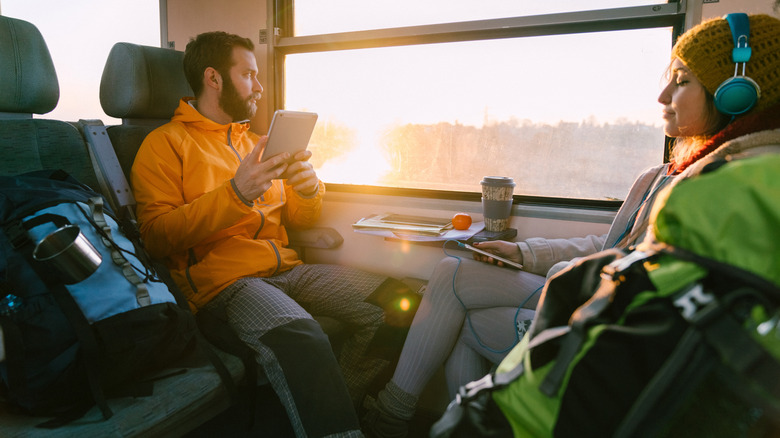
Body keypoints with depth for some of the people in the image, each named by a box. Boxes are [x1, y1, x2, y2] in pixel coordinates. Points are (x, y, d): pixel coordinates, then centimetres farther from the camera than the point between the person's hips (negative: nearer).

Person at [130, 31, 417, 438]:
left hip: (286, 268, 7)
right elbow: (157, 236, -7)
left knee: (394, 303, -13)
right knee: (302, 340, -38)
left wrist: (309, 191, -3)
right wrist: (235, 194, -19)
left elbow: (299, 219, 22)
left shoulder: (254, 141, 24)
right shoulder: (165, 143, 5)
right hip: (223, 278, -6)